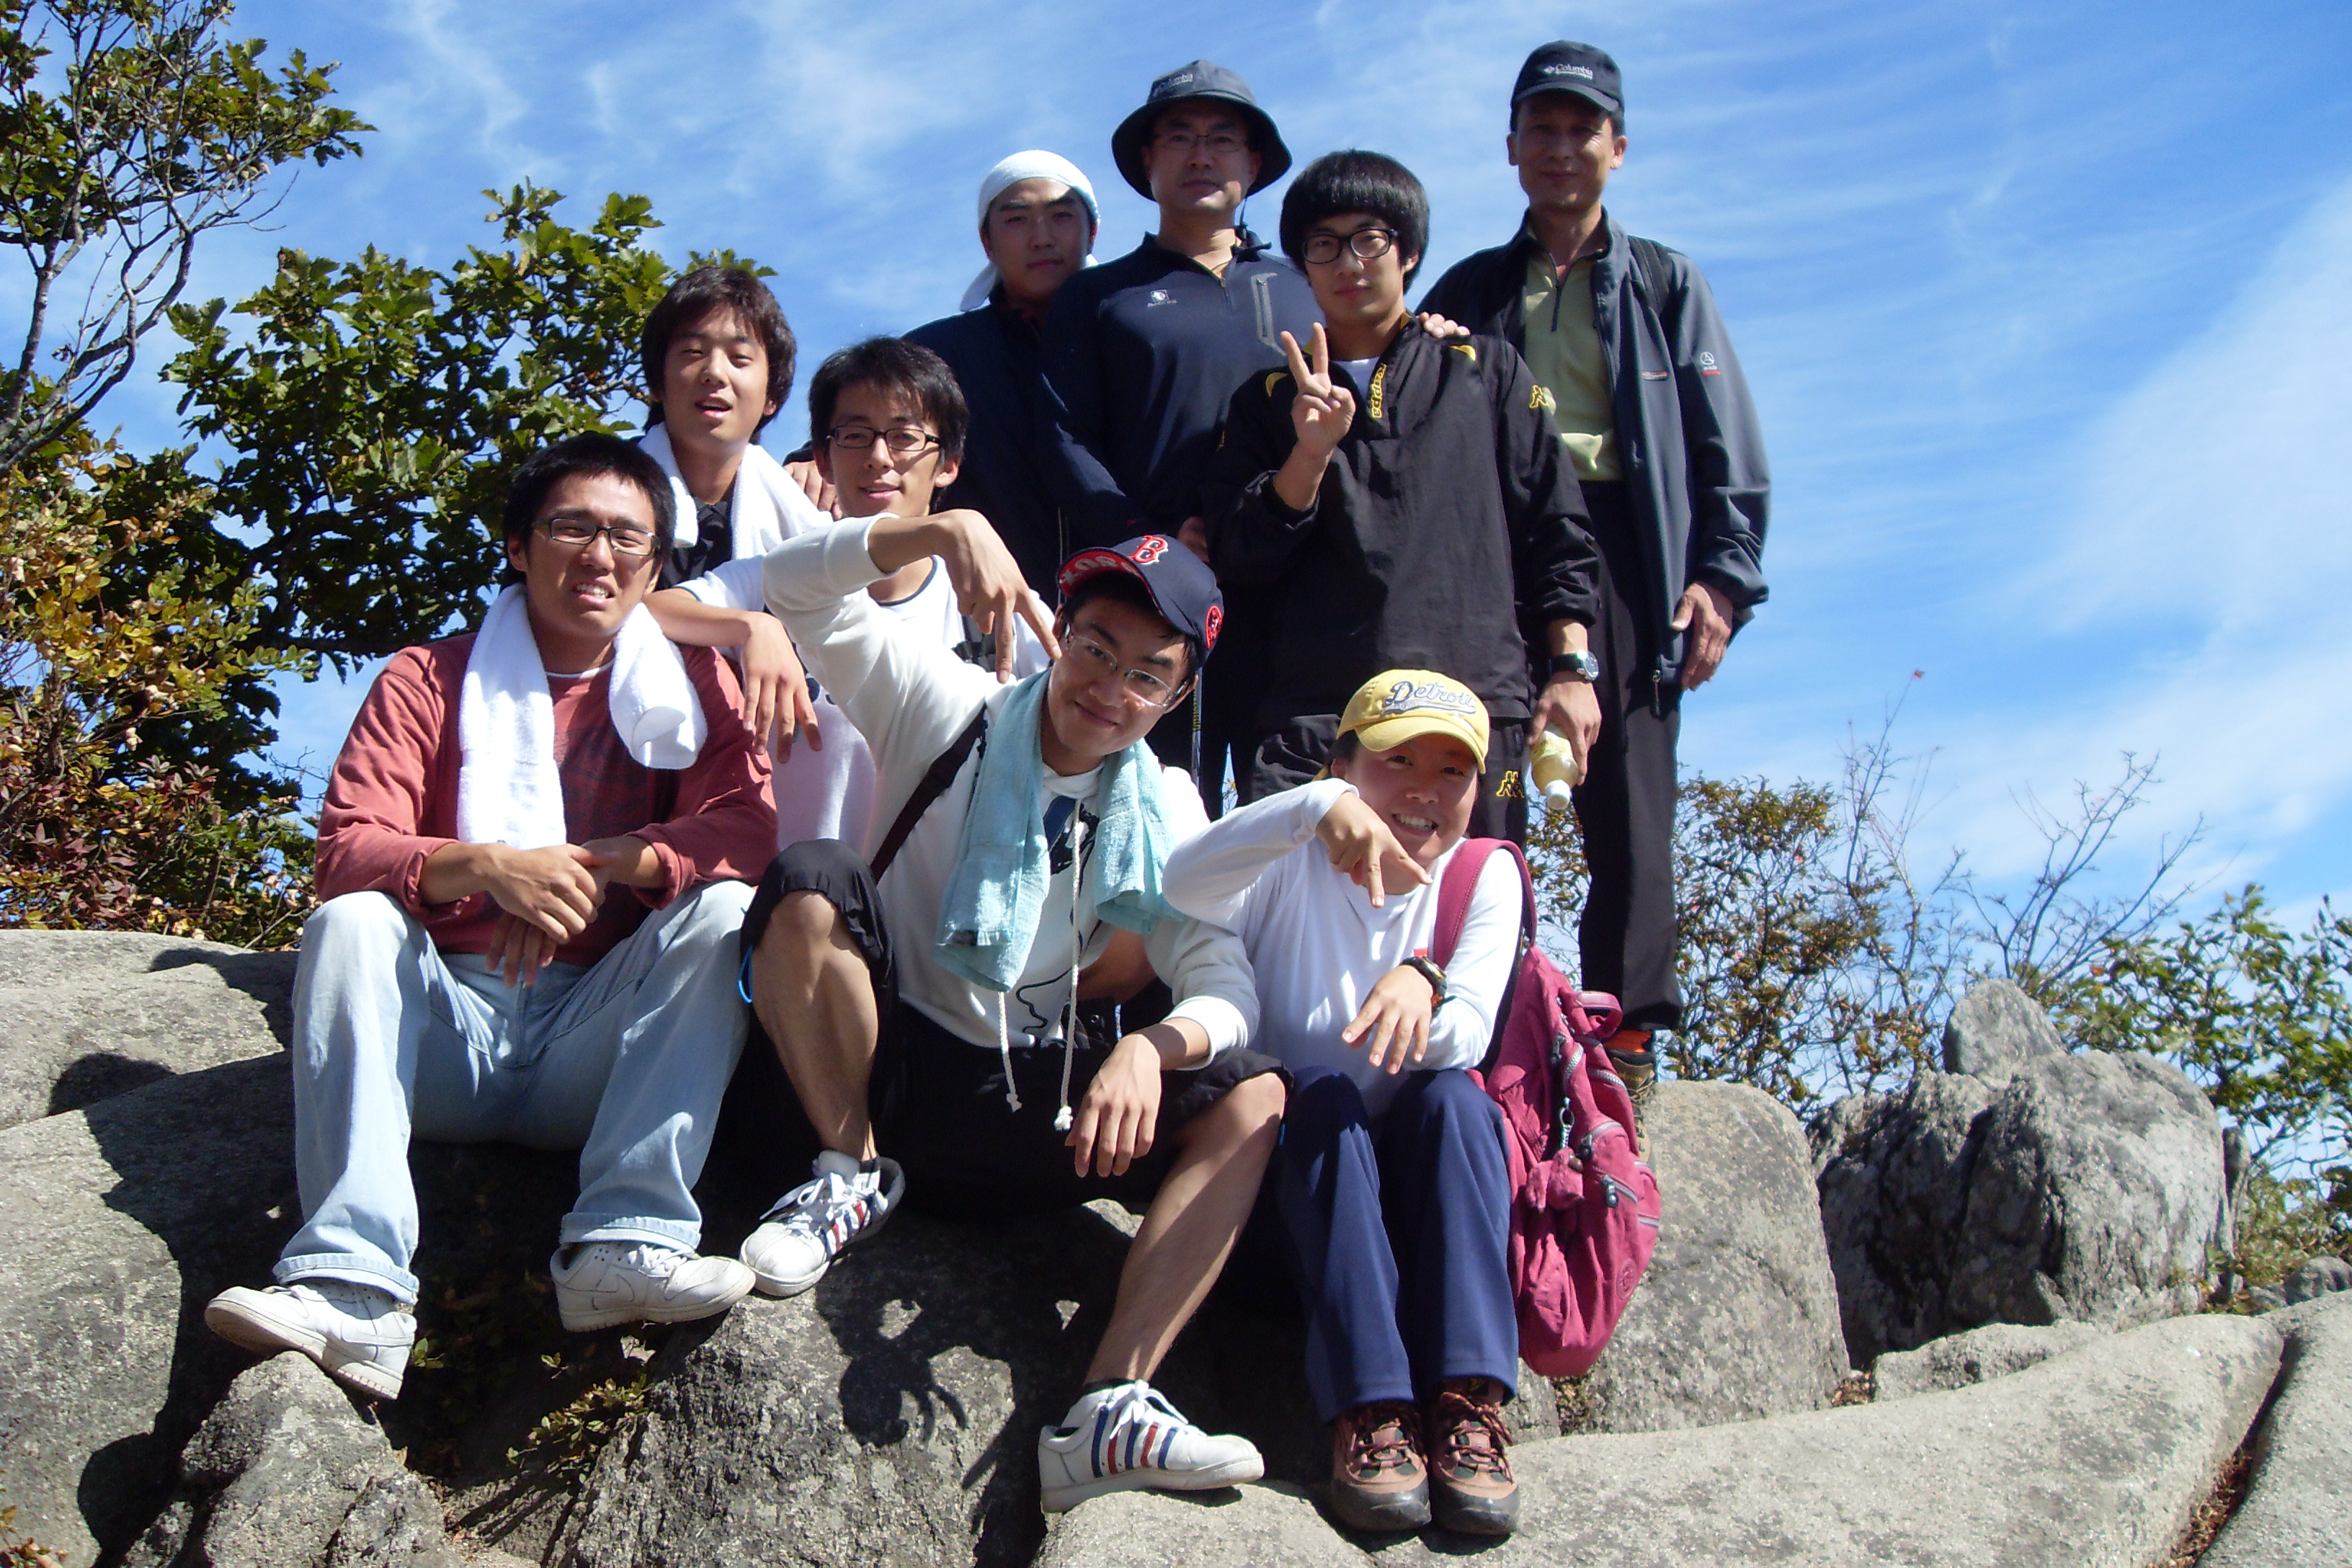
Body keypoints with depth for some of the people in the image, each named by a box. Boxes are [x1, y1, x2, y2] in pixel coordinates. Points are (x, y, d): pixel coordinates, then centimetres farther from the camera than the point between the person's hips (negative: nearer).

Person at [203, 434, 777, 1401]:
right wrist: (486, 866, -28)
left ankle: (623, 1243, -35)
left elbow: (748, 825, -7)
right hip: (447, 1036, 0)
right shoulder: (427, 681, 7)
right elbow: (345, 852, -8)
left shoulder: (687, 684, 10)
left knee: (725, 910, -22)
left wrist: (591, 865, -23)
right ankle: (351, 1290, -40)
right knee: (351, 924, -25)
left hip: (596, 1048, 0)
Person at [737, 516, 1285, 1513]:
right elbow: (798, 589, -12)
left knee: (1254, 1101, -19)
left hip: (1022, 1108, 3)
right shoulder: (949, 711, -1)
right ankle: (852, 1175, -10)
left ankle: (1111, 1410, -32)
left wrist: (1151, 1046, -29)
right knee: (809, 885, -30)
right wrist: (949, 528, -28)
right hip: (883, 1069, -2)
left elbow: (1225, 985, -6)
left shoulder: (1162, 815, 6)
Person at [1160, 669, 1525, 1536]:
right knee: (1325, 1091, -31)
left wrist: (1422, 987, -38)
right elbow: (1185, 885, -27)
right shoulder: (1295, 866, -3)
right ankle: (1369, 1409, -40)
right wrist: (1317, 807, -41)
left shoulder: (1485, 878, 3)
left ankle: (1468, 1401, -37)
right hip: (1296, 1178, -1)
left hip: (1417, 1188, 1)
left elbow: (1467, 1040, -14)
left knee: (1452, 1095, -28)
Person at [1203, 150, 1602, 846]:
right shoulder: (1270, 399, 18)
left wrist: (1572, 669, 3)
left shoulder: (1487, 371, 17)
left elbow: (1555, 531, 13)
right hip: (1312, 718, 0)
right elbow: (1238, 559, 7)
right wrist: (1310, 456, -8)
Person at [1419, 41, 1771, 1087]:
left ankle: (1625, 1039, -2)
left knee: (1627, 807, -6)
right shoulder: (1472, 292, 21)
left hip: (1622, 557, -1)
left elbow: (1726, 449, 10)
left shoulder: (1665, 284, 17)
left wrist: (1721, 574, -2)